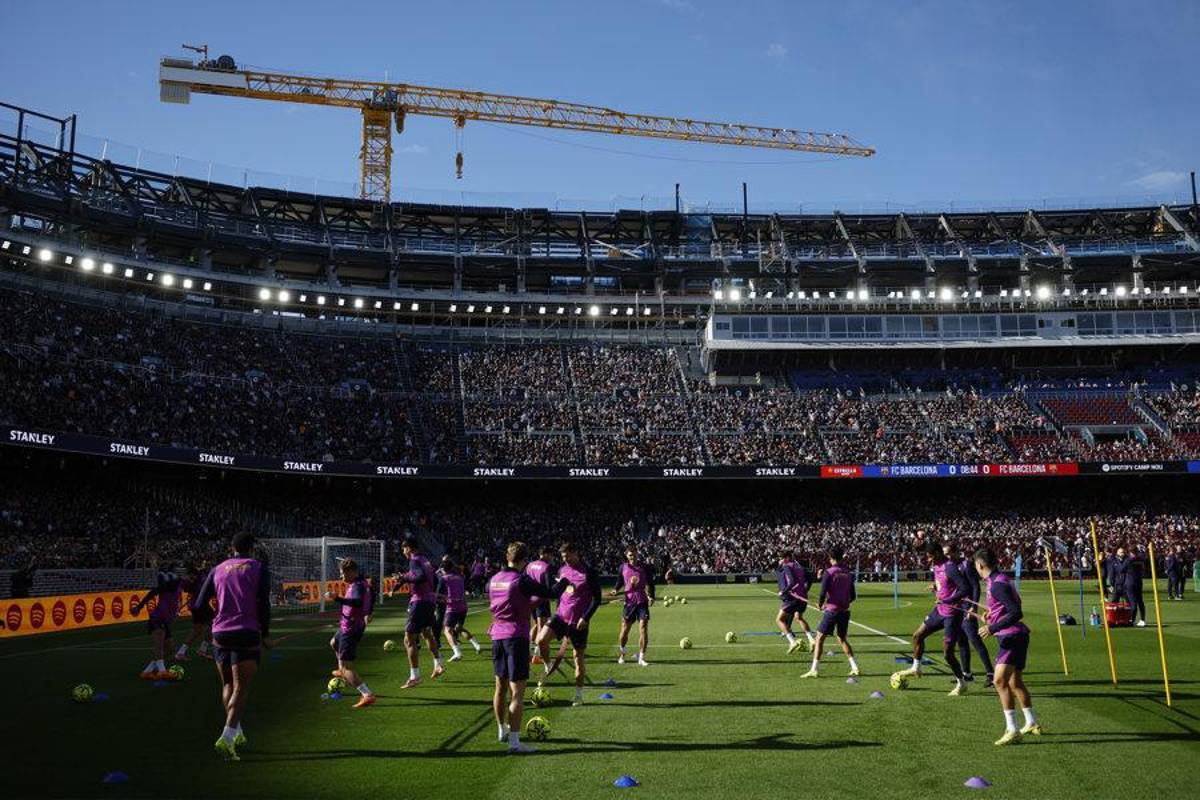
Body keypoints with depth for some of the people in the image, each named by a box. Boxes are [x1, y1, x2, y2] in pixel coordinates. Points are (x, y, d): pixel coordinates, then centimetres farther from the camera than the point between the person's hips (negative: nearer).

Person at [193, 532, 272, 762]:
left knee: (228, 685, 18)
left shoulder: (218, 570, 12)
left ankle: (237, 734, 23)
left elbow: (199, 605, 9)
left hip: (220, 634, 4)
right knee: (241, 687, -4)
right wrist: (266, 635, 1)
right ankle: (227, 737, -18)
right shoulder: (259, 568, 2)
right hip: (247, 634, -4)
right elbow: (263, 603, -7)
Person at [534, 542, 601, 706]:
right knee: (541, 639, -20)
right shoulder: (562, 570, 7)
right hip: (561, 616, 4)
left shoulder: (589, 572, -9)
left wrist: (586, 618, -16)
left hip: (578, 621, -4)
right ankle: (548, 668, 5)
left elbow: (597, 598, -9)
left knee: (579, 657, 5)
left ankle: (579, 696, 19)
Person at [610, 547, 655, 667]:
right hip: (629, 602, 1)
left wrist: (651, 597, -7)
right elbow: (620, 582, 16)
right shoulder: (623, 567, 3)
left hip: (642, 602, -1)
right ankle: (621, 654, 26)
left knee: (643, 629, -9)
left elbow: (651, 584, 6)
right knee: (624, 630, 5)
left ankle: (641, 658, -3)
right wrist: (615, 590, -3)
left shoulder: (644, 568, 0)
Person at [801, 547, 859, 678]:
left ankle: (814, 670, -2)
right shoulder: (847, 574, 7)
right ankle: (855, 667, 15)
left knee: (820, 638, 2)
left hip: (831, 610, -6)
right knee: (842, 639, 20)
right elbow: (853, 596, 10)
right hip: (845, 611, 6)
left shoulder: (829, 572, -11)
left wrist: (820, 604, 2)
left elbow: (823, 593, -17)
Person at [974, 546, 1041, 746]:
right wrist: (993, 614, 24)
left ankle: (1012, 730, -21)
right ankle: (1032, 724, 36)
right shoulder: (1000, 579, 12)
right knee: (1015, 681, 22)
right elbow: (1015, 602, 26)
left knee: (1000, 680, -18)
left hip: (1012, 636, -11)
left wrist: (993, 628, -26)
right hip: (1013, 637, 11)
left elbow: (1016, 613, -26)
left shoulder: (997, 585, -19)